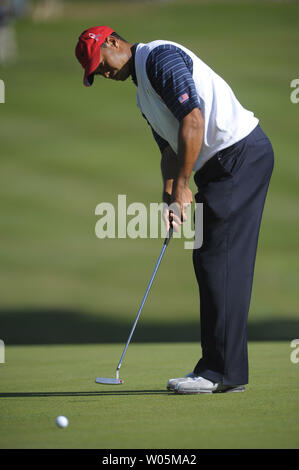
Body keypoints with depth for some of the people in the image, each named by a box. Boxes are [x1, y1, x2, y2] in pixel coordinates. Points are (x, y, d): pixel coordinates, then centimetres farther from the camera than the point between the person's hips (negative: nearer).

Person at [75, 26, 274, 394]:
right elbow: (170, 149, 21)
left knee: (221, 261, -11)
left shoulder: (161, 57, -11)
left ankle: (221, 370, -11)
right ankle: (225, 372, 12)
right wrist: (169, 197, 5)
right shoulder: (143, 92, 21)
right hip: (218, 164, 10)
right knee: (208, 261, 9)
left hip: (241, 153, -10)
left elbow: (193, 120, -20)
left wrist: (183, 185, -17)